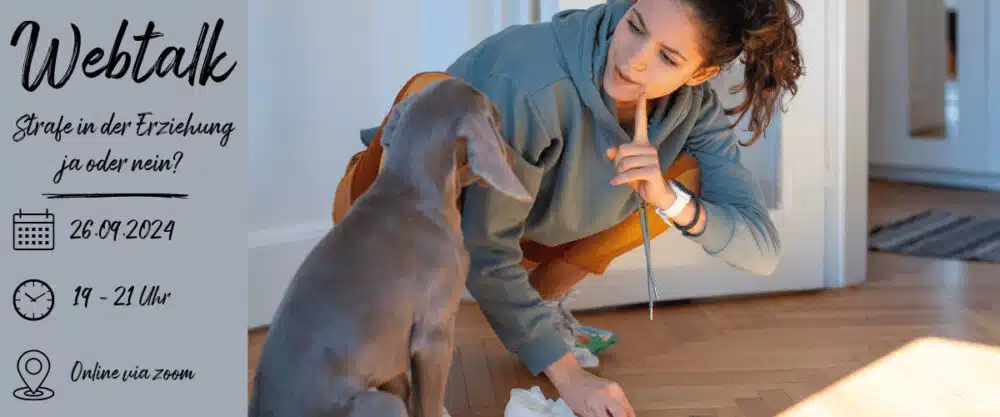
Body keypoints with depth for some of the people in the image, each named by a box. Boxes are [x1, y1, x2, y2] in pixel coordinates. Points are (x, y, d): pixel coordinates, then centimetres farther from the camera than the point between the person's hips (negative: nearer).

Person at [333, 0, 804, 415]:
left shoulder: (692, 105, -18)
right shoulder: (530, 83, -37)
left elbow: (761, 252, -20)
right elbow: (485, 252, -31)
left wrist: (670, 199, -38)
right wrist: (566, 373, -29)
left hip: (517, 227, 5)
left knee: (689, 174, -9)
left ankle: (540, 298, 4)